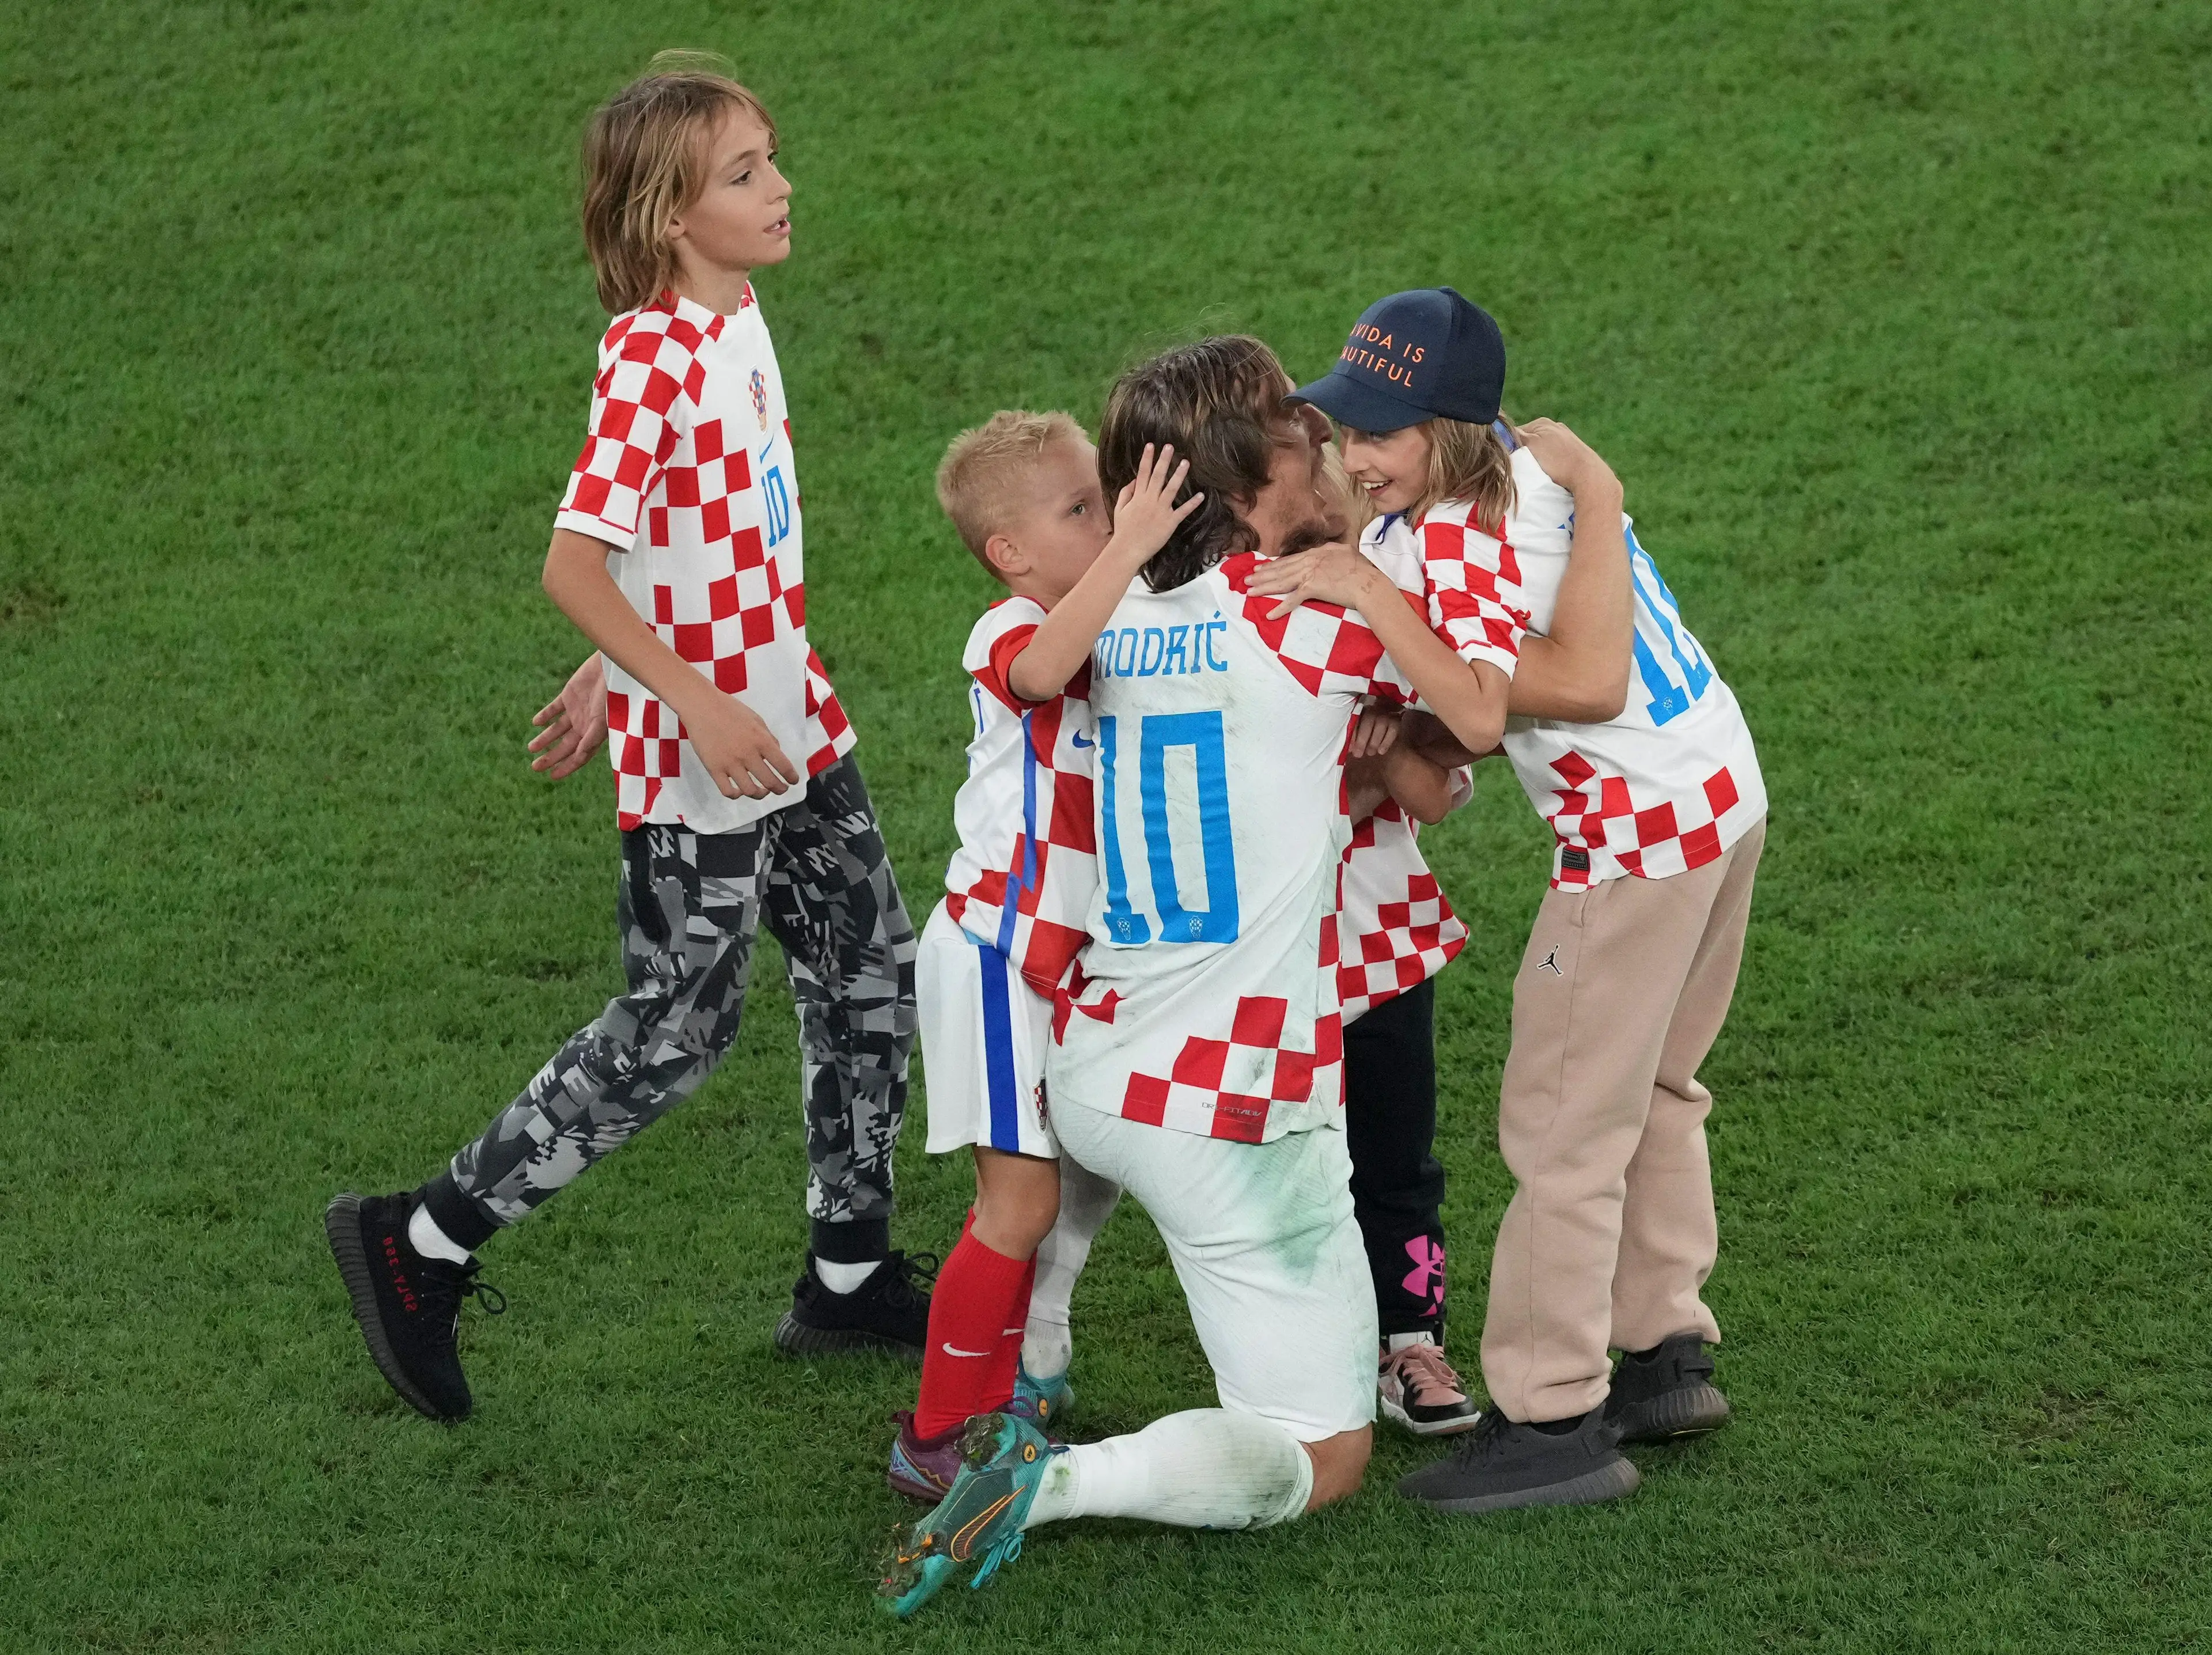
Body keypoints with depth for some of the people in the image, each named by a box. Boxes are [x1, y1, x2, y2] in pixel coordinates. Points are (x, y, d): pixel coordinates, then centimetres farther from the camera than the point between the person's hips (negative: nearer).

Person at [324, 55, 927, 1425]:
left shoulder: (740, 320, 5)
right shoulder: (654, 358, -22)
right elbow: (577, 565, -26)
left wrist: (615, 671, 20)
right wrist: (702, 708, -28)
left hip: (789, 725, 9)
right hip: (699, 754, -9)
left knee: (873, 973, 15)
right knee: (677, 1033, -1)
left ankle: (852, 1278, 29)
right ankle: (420, 1246, 8)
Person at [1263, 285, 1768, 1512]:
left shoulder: (1455, 540, -22)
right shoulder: (1530, 459, 4)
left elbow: (1482, 714, -34)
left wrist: (1373, 595, -33)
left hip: (1637, 835, -10)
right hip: (1726, 790, 10)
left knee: (1562, 1123, -3)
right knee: (1650, 1093, 23)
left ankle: (1551, 1420, 0)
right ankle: (1664, 1354, 31)